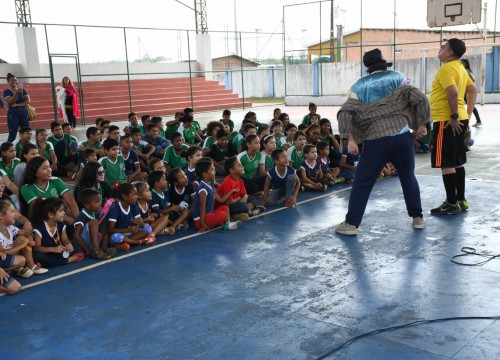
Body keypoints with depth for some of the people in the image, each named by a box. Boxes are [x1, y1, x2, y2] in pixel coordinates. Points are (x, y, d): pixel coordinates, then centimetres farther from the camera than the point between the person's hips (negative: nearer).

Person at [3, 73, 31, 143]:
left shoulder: (22, 90, 7)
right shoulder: (6, 91, -3)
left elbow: (28, 100, -2)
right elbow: (10, 102, -19)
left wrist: (18, 105, -13)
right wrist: (17, 93, -31)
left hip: (23, 113, 4)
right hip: (13, 115, -3)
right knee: (12, 135, -6)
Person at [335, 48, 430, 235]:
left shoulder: (359, 86, 10)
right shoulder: (397, 78, 10)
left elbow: (346, 112, -3)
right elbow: (420, 99, 0)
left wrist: (351, 139, -5)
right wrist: (421, 124, 9)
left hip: (376, 140, -1)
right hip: (402, 137, 2)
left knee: (362, 182, 6)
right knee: (408, 178, 18)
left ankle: (351, 224, 6)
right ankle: (418, 218, 25)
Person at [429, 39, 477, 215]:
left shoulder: (446, 69, -15)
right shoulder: (460, 68, 15)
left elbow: (453, 93, -28)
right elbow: (473, 90, 21)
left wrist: (454, 117, -23)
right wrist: (468, 113, 19)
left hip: (446, 121, -10)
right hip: (459, 120, 10)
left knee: (445, 163, -5)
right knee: (457, 162, 14)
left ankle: (452, 203, 0)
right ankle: (461, 200, 20)